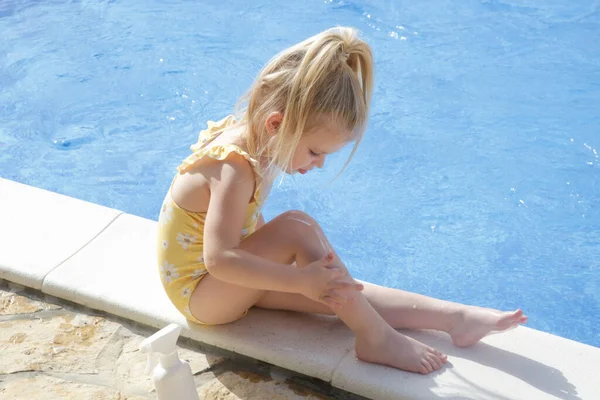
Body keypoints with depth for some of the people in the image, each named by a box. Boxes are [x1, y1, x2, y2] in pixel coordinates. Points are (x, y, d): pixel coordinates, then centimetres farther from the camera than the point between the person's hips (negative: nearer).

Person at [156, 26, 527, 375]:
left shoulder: (257, 143, -3)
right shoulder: (235, 170, -30)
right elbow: (218, 259, -36)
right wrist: (301, 280, -36)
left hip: (236, 279, 9)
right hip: (200, 293, -8)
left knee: (339, 292, -6)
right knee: (298, 226, -29)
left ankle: (456, 318, -5)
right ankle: (374, 337, -22)